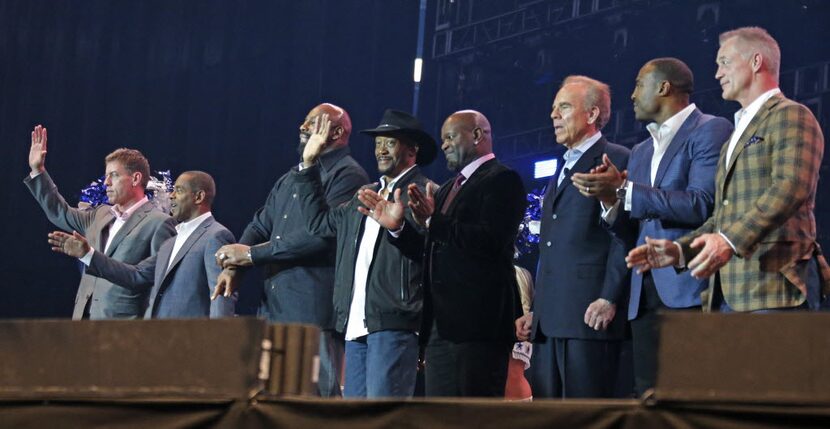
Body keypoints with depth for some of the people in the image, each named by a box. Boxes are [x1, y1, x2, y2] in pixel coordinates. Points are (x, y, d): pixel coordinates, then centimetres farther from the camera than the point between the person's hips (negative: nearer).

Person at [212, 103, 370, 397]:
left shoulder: (348, 176, -7)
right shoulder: (290, 178, 21)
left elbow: (320, 233, -18)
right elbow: (261, 225, 20)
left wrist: (252, 254, -12)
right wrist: (234, 266, -1)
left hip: (314, 309, -9)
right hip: (275, 307, 9)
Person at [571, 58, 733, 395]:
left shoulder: (711, 131, -1)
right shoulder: (640, 152, 24)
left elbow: (701, 205, -15)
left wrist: (623, 189, -15)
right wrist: (610, 201, -1)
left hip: (689, 291, -7)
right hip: (645, 296, 7)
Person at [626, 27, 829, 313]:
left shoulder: (790, 116, -2)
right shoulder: (738, 132, 29)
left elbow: (791, 187, -18)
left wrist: (732, 240, -28)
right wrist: (680, 250, 14)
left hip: (773, 289, -9)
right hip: (725, 294, 9)